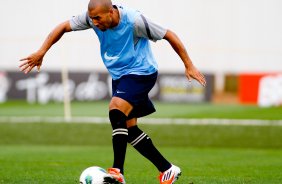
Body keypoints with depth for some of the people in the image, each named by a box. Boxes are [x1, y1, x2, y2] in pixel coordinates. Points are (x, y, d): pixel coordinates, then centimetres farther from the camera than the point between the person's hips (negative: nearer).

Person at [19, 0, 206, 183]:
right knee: (129, 129, 6)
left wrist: (189, 65, -13)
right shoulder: (92, 16, -11)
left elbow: (169, 35, -16)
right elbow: (64, 27, -2)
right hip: (119, 76, 7)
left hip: (141, 73, -7)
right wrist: (41, 52, -11)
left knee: (116, 110, -28)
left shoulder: (134, 20, -25)